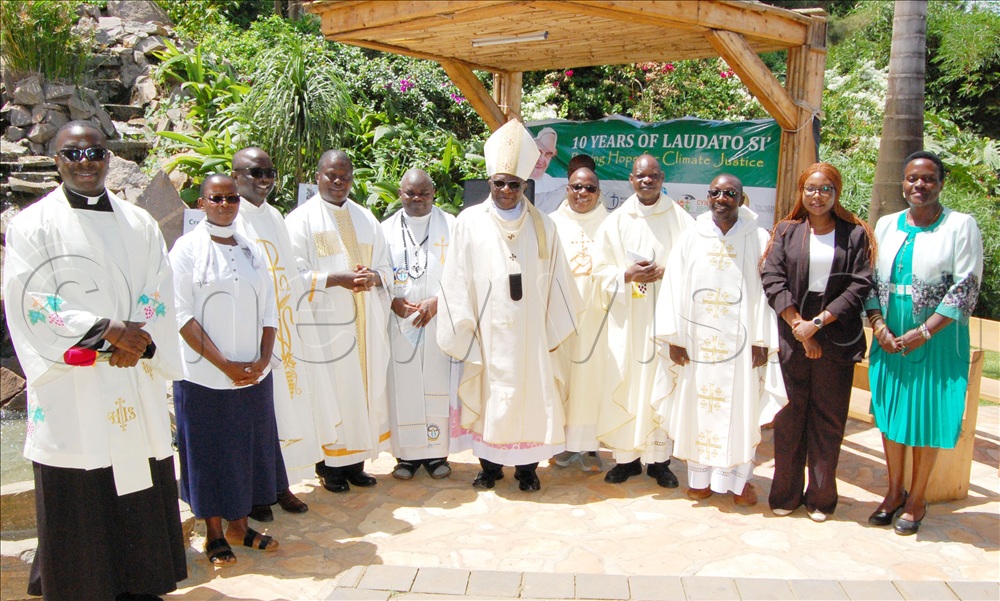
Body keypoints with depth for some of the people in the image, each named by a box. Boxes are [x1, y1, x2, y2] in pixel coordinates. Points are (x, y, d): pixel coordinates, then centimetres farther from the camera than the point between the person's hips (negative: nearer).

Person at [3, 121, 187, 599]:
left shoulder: (139, 224, 12)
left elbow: (159, 295, 4)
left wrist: (135, 341, -14)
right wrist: (106, 329, -19)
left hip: (136, 389, 3)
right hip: (71, 393, -3)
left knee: (142, 493, 8)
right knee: (77, 503, 3)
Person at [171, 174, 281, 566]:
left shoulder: (251, 251, 9)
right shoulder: (187, 248, -5)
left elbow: (268, 311, 9)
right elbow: (183, 315, -11)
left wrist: (263, 360, -6)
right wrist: (224, 364, -15)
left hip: (254, 375, 5)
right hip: (205, 376, -4)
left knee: (249, 449, 11)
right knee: (209, 452, 5)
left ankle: (239, 525, 27)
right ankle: (214, 534, 20)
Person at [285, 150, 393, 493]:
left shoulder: (366, 218, 16)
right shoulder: (301, 219, 0)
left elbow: (386, 268, 14)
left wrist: (373, 277, -9)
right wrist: (336, 279, -19)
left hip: (365, 321, 5)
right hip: (325, 322, -5)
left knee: (365, 386, 5)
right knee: (331, 389, -3)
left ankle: (355, 460, 16)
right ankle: (329, 464, 9)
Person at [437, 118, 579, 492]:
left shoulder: (541, 225, 2)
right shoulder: (469, 222, -2)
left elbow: (555, 281, 6)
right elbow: (457, 282, -2)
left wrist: (553, 332, 5)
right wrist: (463, 331, -5)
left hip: (529, 331, 1)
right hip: (487, 331, -1)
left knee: (531, 393, 6)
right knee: (488, 394, 7)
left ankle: (527, 467, 21)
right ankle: (490, 465, 23)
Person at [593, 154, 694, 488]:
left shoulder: (681, 221, 4)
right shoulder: (615, 222, 8)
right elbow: (602, 271, 6)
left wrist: (667, 272, -16)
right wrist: (628, 276, -11)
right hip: (627, 320, 1)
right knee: (625, 385, 1)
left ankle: (659, 459, 13)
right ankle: (627, 457, 13)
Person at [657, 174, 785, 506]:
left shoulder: (759, 240, -1)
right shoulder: (691, 238, 3)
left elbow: (767, 291, -4)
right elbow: (675, 288, 0)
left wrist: (762, 341, -9)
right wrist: (674, 338, -5)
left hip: (740, 341, -1)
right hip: (698, 340, 1)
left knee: (741, 407, 5)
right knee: (697, 405, 8)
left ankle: (738, 478, 19)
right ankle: (700, 477, 20)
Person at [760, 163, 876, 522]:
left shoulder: (855, 234, 5)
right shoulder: (787, 232, 8)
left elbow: (860, 286, -3)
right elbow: (772, 279, -2)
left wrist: (819, 322, -12)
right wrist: (798, 325, -12)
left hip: (836, 340, 0)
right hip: (792, 339, 1)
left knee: (828, 419, 5)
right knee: (789, 417, 5)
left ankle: (821, 497, 17)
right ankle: (786, 493, 16)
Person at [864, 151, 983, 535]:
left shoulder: (961, 226, -4)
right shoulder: (886, 225, 8)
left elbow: (965, 287, -9)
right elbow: (870, 281, 7)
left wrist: (924, 332, -16)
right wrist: (878, 326, -7)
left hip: (937, 341, -4)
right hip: (889, 338, 4)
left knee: (927, 417, 3)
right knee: (889, 414, 10)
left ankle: (917, 499, 19)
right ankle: (894, 492, 25)